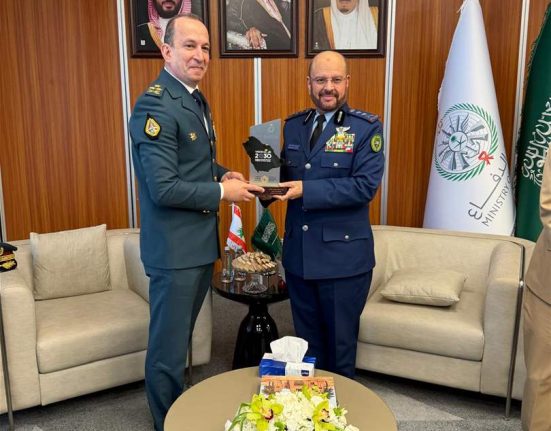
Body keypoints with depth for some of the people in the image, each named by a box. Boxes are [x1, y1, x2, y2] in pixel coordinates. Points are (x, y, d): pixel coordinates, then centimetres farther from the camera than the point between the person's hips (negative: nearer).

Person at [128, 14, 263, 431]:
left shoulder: (197, 100, 10)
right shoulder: (155, 106, -20)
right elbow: (163, 189, -25)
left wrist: (224, 173, 3)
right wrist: (222, 191, -16)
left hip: (201, 241, 10)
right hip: (175, 248, -9)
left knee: (182, 338, 23)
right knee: (168, 349, 6)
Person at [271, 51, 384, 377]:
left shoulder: (367, 127, -8)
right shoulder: (292, 125, 8)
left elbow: (365, 186, -18)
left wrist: (306, 190, -23)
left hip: (343, 256, -4)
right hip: (298, 253, 5)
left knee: (341, 345, 12)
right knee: (306, 342, 20)